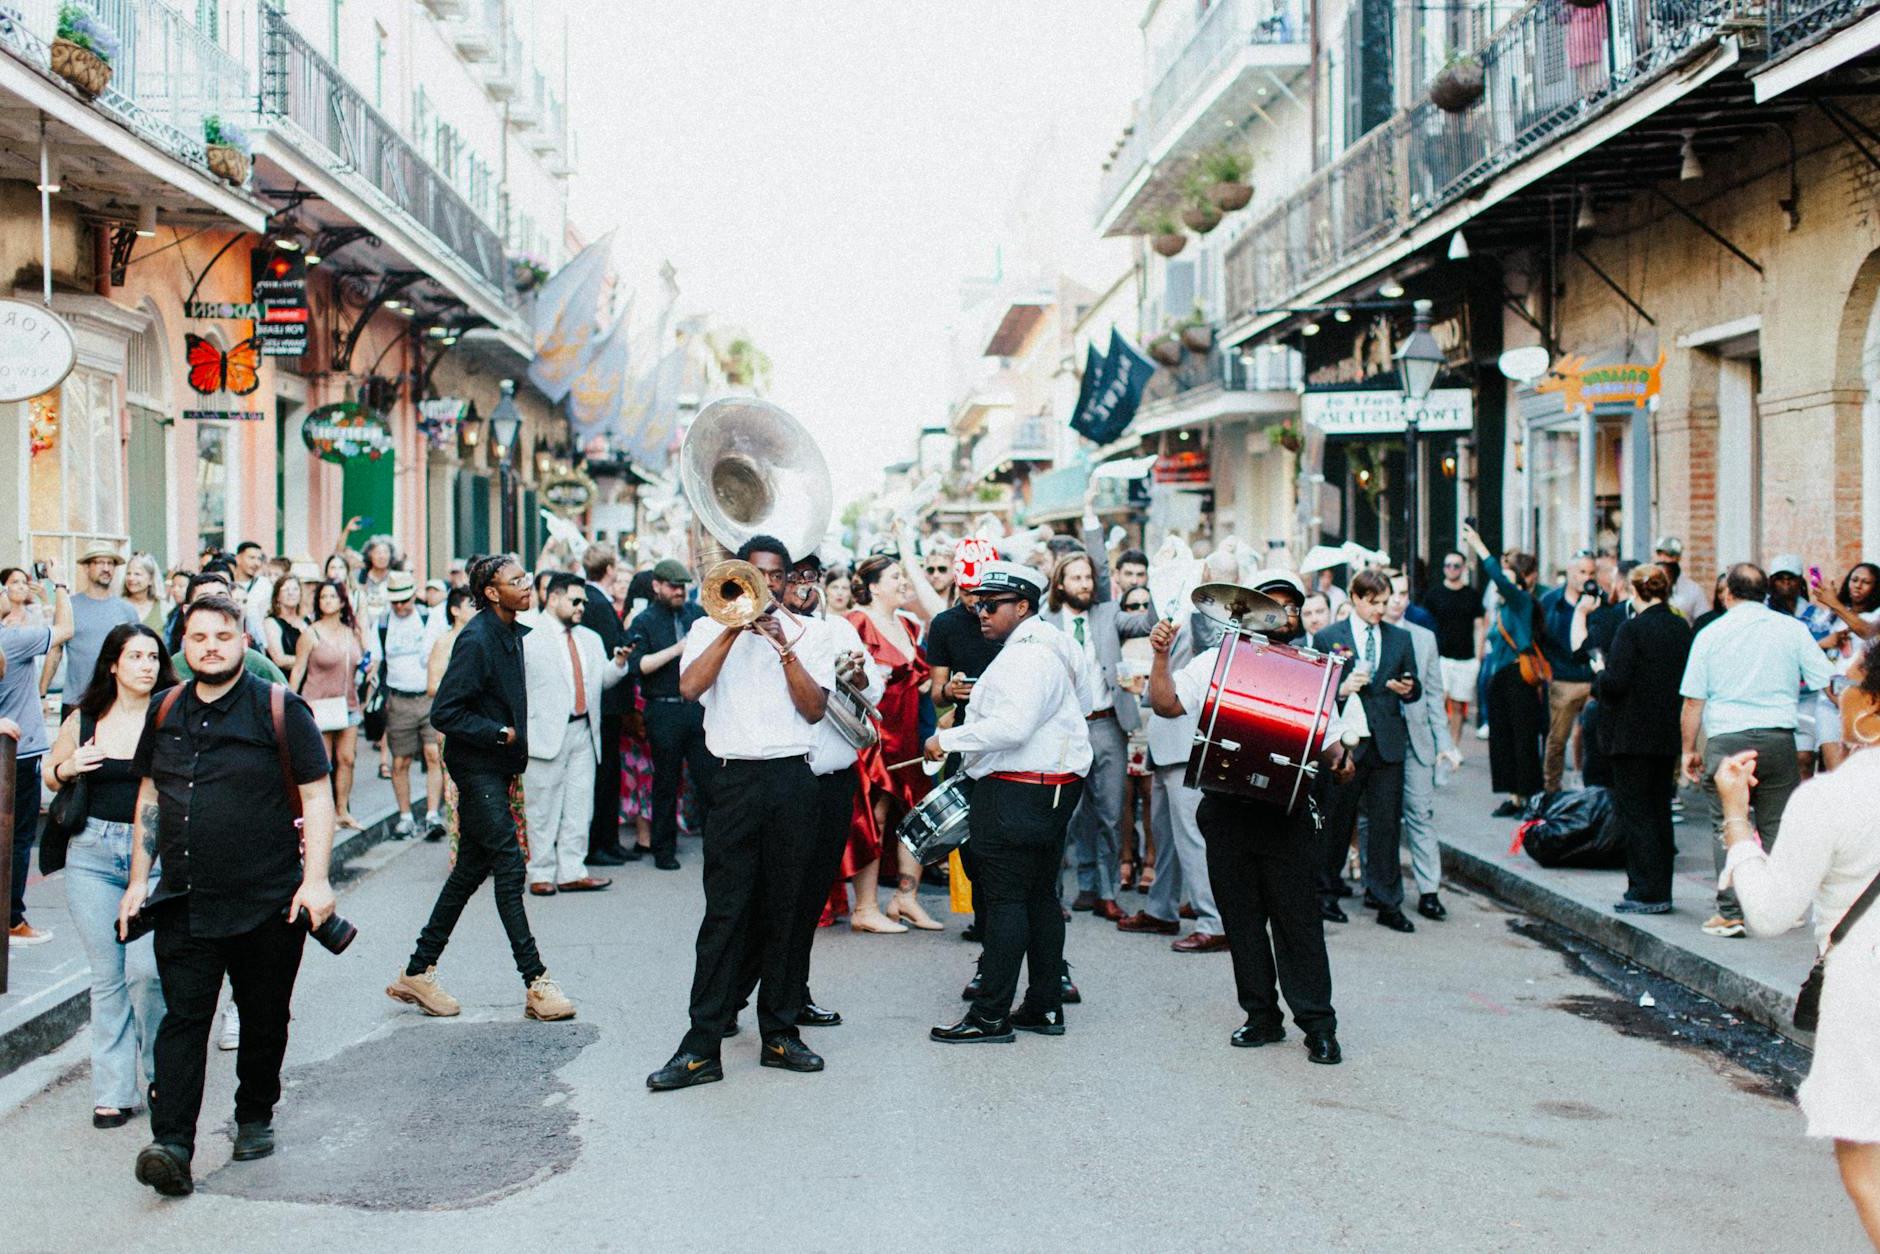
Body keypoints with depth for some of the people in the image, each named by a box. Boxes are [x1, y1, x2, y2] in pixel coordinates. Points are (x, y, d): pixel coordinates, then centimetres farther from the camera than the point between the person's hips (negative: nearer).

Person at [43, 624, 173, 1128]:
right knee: (107, 976, 6)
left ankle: (163, 1073, 13)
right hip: (92, 854, 3)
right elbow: (51, 774, 21)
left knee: (146, 968, -12)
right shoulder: (83, 721, 7)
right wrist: (67, 769, 0)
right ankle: (113, 1091, 15)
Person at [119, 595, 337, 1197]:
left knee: (264, 1018, 9)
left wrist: (316, 878, -14)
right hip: (183, 900, 3)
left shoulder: (279, 709, -4)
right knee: (182, 1018, -5)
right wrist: (139, 878, 14)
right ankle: (172, 1146, -10)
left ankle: (255, 1118, 28)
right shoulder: (166, 711, 9)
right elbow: (150, 795, 19)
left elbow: (317, 798, -6)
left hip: (267, 901, -3)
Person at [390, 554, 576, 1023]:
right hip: (477, 768, -9)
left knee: (471, 870, 11)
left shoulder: (512, 635, 11)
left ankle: (418, 972, 20)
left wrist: (514, 764, 13)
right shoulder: (476, 640, -17)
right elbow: (444, 713, -20)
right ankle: (536, 983, -2)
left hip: (496, 768, 9)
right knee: (509, 867, -7)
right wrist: (501, 734, -16)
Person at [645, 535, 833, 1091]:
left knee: (784, 909, 6)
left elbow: (814, 709, 1)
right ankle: (701, 1047, -4)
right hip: (735, 779, -1)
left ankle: (780, 1033, 16)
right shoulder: (711, 628, 10)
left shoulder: (809, 632, 12)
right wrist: (735, 625, -9)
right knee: (725, 912, -5)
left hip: (792, 779, 2)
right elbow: (690, 686, -9)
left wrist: (783, 645, -7)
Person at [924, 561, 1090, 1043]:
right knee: (1041, 895, 13)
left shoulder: (1023, 656, -17)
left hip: (1016, 792, -11)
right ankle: (1045, 1007, 19)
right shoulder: (1059, 645, 16)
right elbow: (1082, 703, 27)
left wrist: (948, 739, -17)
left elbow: (1011, 727, -27)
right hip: (1058, 785, 11)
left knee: (1004, 899, -8)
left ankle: (991, 1015, -6)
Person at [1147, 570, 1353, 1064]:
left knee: (1297, 918, -3)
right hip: (1228, 810, 1)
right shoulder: (1216, 662, 8)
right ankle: (1262, 1017, 18)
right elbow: (1166, 703, 1)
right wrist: (1161, 656, -11)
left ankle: (1317, 1024, 2)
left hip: (1287, 812, -1)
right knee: (1241, 917, 7)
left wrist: (1340, 762, -12)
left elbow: (1332, 741, 10)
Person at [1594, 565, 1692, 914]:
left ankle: (1647, 892, -1)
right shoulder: (1681, 629, 6)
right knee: (1660, 810, 14)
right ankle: (1660, 891, 19)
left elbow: (1616, 683, -19)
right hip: (1668, 735, 7)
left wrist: (1599, 672, 1)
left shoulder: (1632, 629, -15)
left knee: (1634, 812, 0)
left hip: (1634, 736, -7)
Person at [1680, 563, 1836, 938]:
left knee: (1728, 827, 4)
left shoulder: (1710, 635, 3)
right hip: (1778, 738, 1)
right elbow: (1827, 683, 3)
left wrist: (1689, 749, 9)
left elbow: (1693, 700, 2)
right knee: (1778, 825, 9)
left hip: (1725, 741, -1)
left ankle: (1730, 913, 2)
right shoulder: (1791, 629, 3)